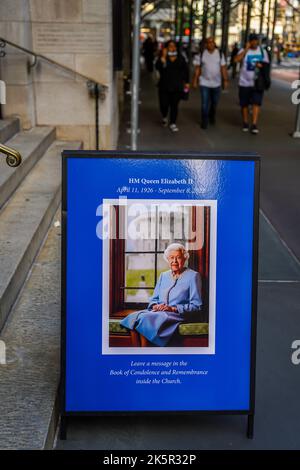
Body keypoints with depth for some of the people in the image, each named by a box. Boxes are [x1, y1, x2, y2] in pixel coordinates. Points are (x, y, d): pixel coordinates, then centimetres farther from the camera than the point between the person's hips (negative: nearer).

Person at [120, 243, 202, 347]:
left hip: (178, 314, -6)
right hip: (158, 312, 6)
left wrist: (173, 308, -13)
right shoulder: (164, 275, 22)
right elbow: (154, 299, 22)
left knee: (144, 319, -32)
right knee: (133, 318, -25)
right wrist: (155, 306, -3)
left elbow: (196, 306, -3)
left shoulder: (193, 276, 4)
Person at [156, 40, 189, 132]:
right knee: (164, 104, -1)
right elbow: (158, 66, -19)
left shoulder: (180, 59, 5)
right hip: (164, 86, -1)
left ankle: (172, 124, 10)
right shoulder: (163, 58, 0)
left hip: (177, 87, 1)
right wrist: (163, 56, -21)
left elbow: (185, 70, 13)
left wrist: (186, 82, 10)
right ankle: (164, 117, 31)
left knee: (174, 105, 1)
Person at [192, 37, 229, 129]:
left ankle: (212, 117, 39)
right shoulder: (201, 54, -3)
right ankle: (204, 122, 6)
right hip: (204, 83, -2)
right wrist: (195, 80, -2)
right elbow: (197, 68, 0)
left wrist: (225, 80, -3)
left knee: (214, 103, 14)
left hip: (216, 83, 2)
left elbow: (223, 68, 0)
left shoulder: (220, 54, 0)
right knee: (205, 104, -5)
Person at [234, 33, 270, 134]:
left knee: (256, 103, -10)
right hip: (245, 82, -1)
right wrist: (246, 49, -22)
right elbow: (236, 59, -22)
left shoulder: (263, 51, 6)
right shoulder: (244, 51, -4)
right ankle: (245, 123, 24)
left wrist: (261, 65, -12)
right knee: (244, 104, 8)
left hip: (257, 83, 1)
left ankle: (254, 125, -11)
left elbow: (266, 64, 11)